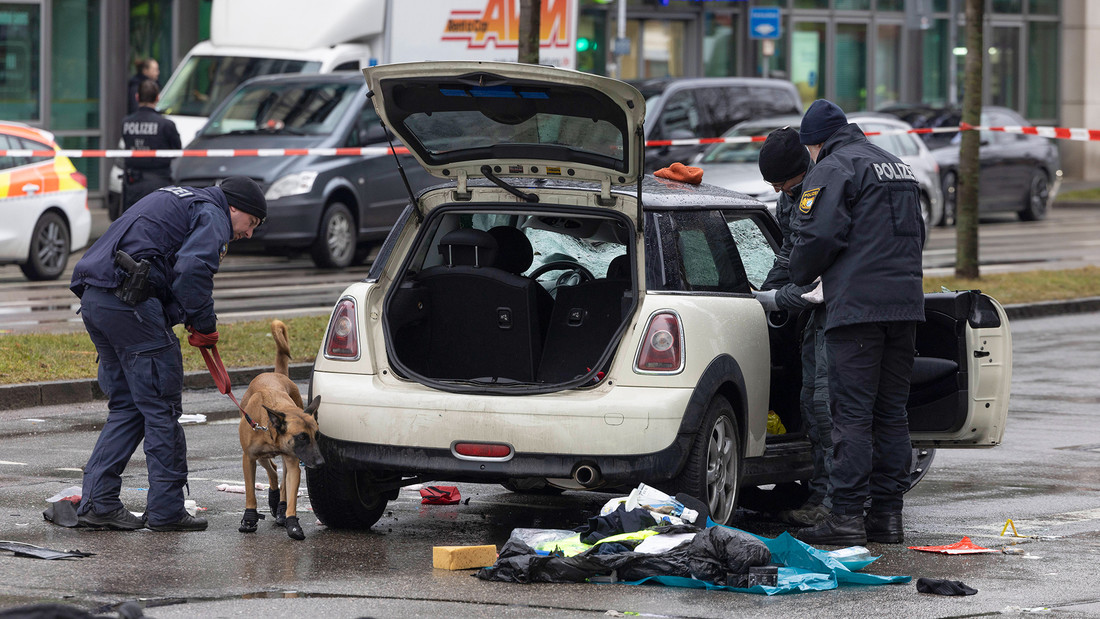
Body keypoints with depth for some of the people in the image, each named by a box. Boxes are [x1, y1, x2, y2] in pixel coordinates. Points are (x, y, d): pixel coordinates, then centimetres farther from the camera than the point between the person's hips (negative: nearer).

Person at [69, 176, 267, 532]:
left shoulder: (175, 200, 31)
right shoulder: (212, 216, 0)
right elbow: (192, 269, -18)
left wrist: (183, 316, 17)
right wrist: (204, 325, -7)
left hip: (93, 299, 9)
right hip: (129, 302, -9)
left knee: (126, 406, 15)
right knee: (160, 408, -2)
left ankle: (96, 502, 9)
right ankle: (166, 511, 0)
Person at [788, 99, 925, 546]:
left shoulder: (832, 170, -4)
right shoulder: (899, 168, 23)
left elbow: (818, 236, -13)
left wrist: (800, 276, 4)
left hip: (857, 305, -8)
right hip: (906, 303, 8)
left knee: (852, 412, -8)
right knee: (891, 412, 11)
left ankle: (847, 516, -11)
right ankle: (887, 513, 10)